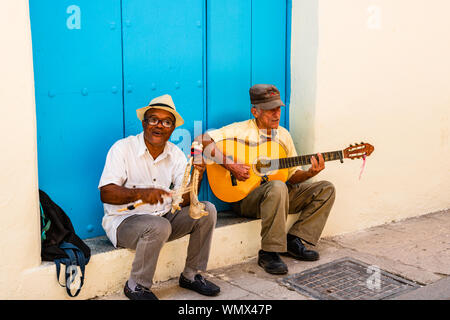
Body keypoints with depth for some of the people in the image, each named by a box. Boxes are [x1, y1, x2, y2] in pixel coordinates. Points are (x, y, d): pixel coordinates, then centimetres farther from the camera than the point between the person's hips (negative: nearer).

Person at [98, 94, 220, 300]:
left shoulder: (175, 154, 4)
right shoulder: (123, 148, -11)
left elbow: (183, 201, -5)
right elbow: (106, 194, -21)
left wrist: (195, 180, -26)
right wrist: (141, 193, -37)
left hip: (163, 216, 6)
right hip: (124, 220, -5)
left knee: (207, 210, -9)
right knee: (158, 227, -35)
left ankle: (191, 275, 4)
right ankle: (136, 287, -12)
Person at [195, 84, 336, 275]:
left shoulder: (283, 135, 11)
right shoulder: (241, 130, -8)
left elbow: (292, 175, 11)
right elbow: (202, 140, -20)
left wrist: (310, 173, -10)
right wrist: (230, 165, -26)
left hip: (280, 192, 7)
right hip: (245, 196, -7)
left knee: (326, 189, -4)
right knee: (277, 188, -39)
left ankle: (294, 241, -7)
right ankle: (268, 253, -27)